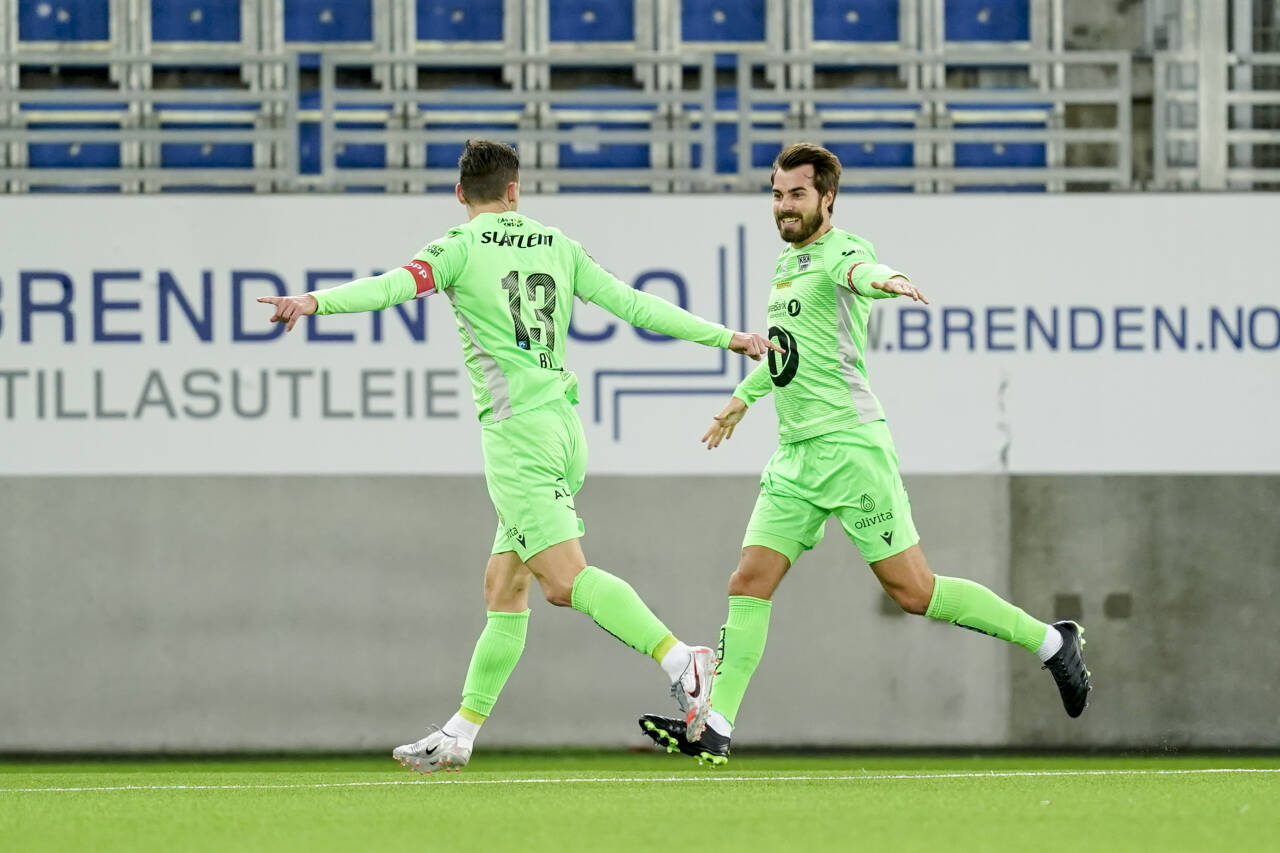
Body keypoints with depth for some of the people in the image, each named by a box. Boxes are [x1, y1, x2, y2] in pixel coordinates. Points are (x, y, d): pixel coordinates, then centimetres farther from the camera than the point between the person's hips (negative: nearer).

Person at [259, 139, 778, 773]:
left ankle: (678, 658, -33)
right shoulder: (557, 247, 14)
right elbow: (634, 305, 15)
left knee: (565, 578, -16)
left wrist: (318, 301, -31)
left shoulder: (461, 250, -2)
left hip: (516, 427, -7)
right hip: (564, 420, 7)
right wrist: (724, 337, 22)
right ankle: (460, 733, 12)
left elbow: (396, 286, -20)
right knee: (503, 585, 10)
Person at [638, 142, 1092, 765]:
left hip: (849, 445, -8)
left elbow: (859, 271, -36)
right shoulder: (786, 262, 17)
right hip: (794, 456, 8)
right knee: (749, 583, -2)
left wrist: (883, 279, -59)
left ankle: (1050, 641, 6)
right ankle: (715, 728, -3)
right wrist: (743, 396, 46)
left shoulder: (839, 253, -9)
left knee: (912, 590, -6)